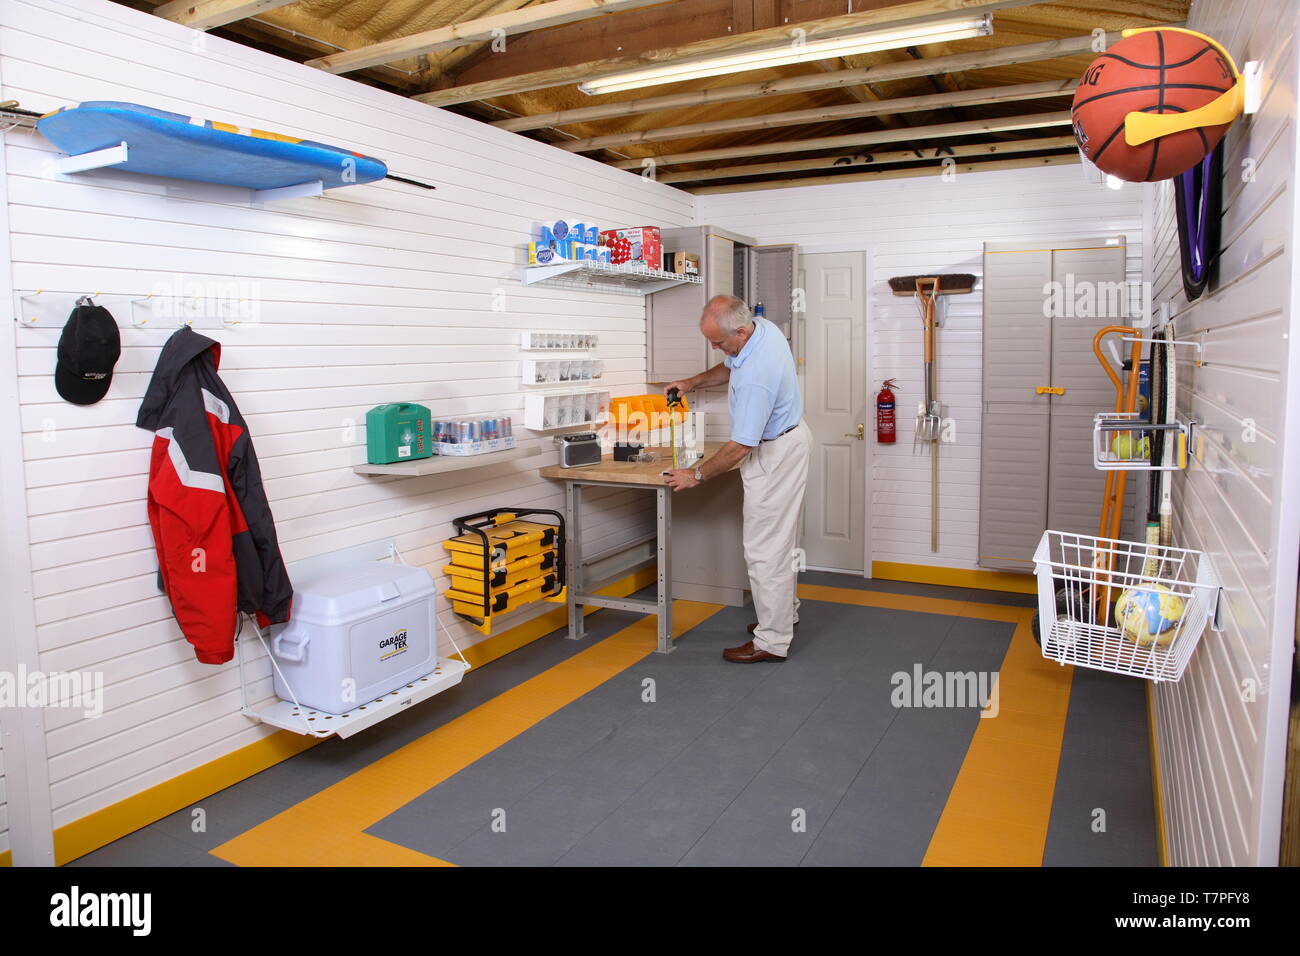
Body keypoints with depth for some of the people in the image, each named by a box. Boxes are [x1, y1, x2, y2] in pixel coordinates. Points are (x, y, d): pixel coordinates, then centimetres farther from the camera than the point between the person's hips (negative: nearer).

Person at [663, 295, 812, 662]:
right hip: (787, 436, 11)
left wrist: (697, 475, -17)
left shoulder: (755, 377, -34)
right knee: (780, 537, 22)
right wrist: (692, 382, 4)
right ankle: (785, 611, 38)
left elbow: (740, 446, -28)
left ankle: (772, 641, 4)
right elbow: (730, 367, 17)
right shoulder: (761, 325, -4)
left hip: (775, 453, -11)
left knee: (765, 548, -5)